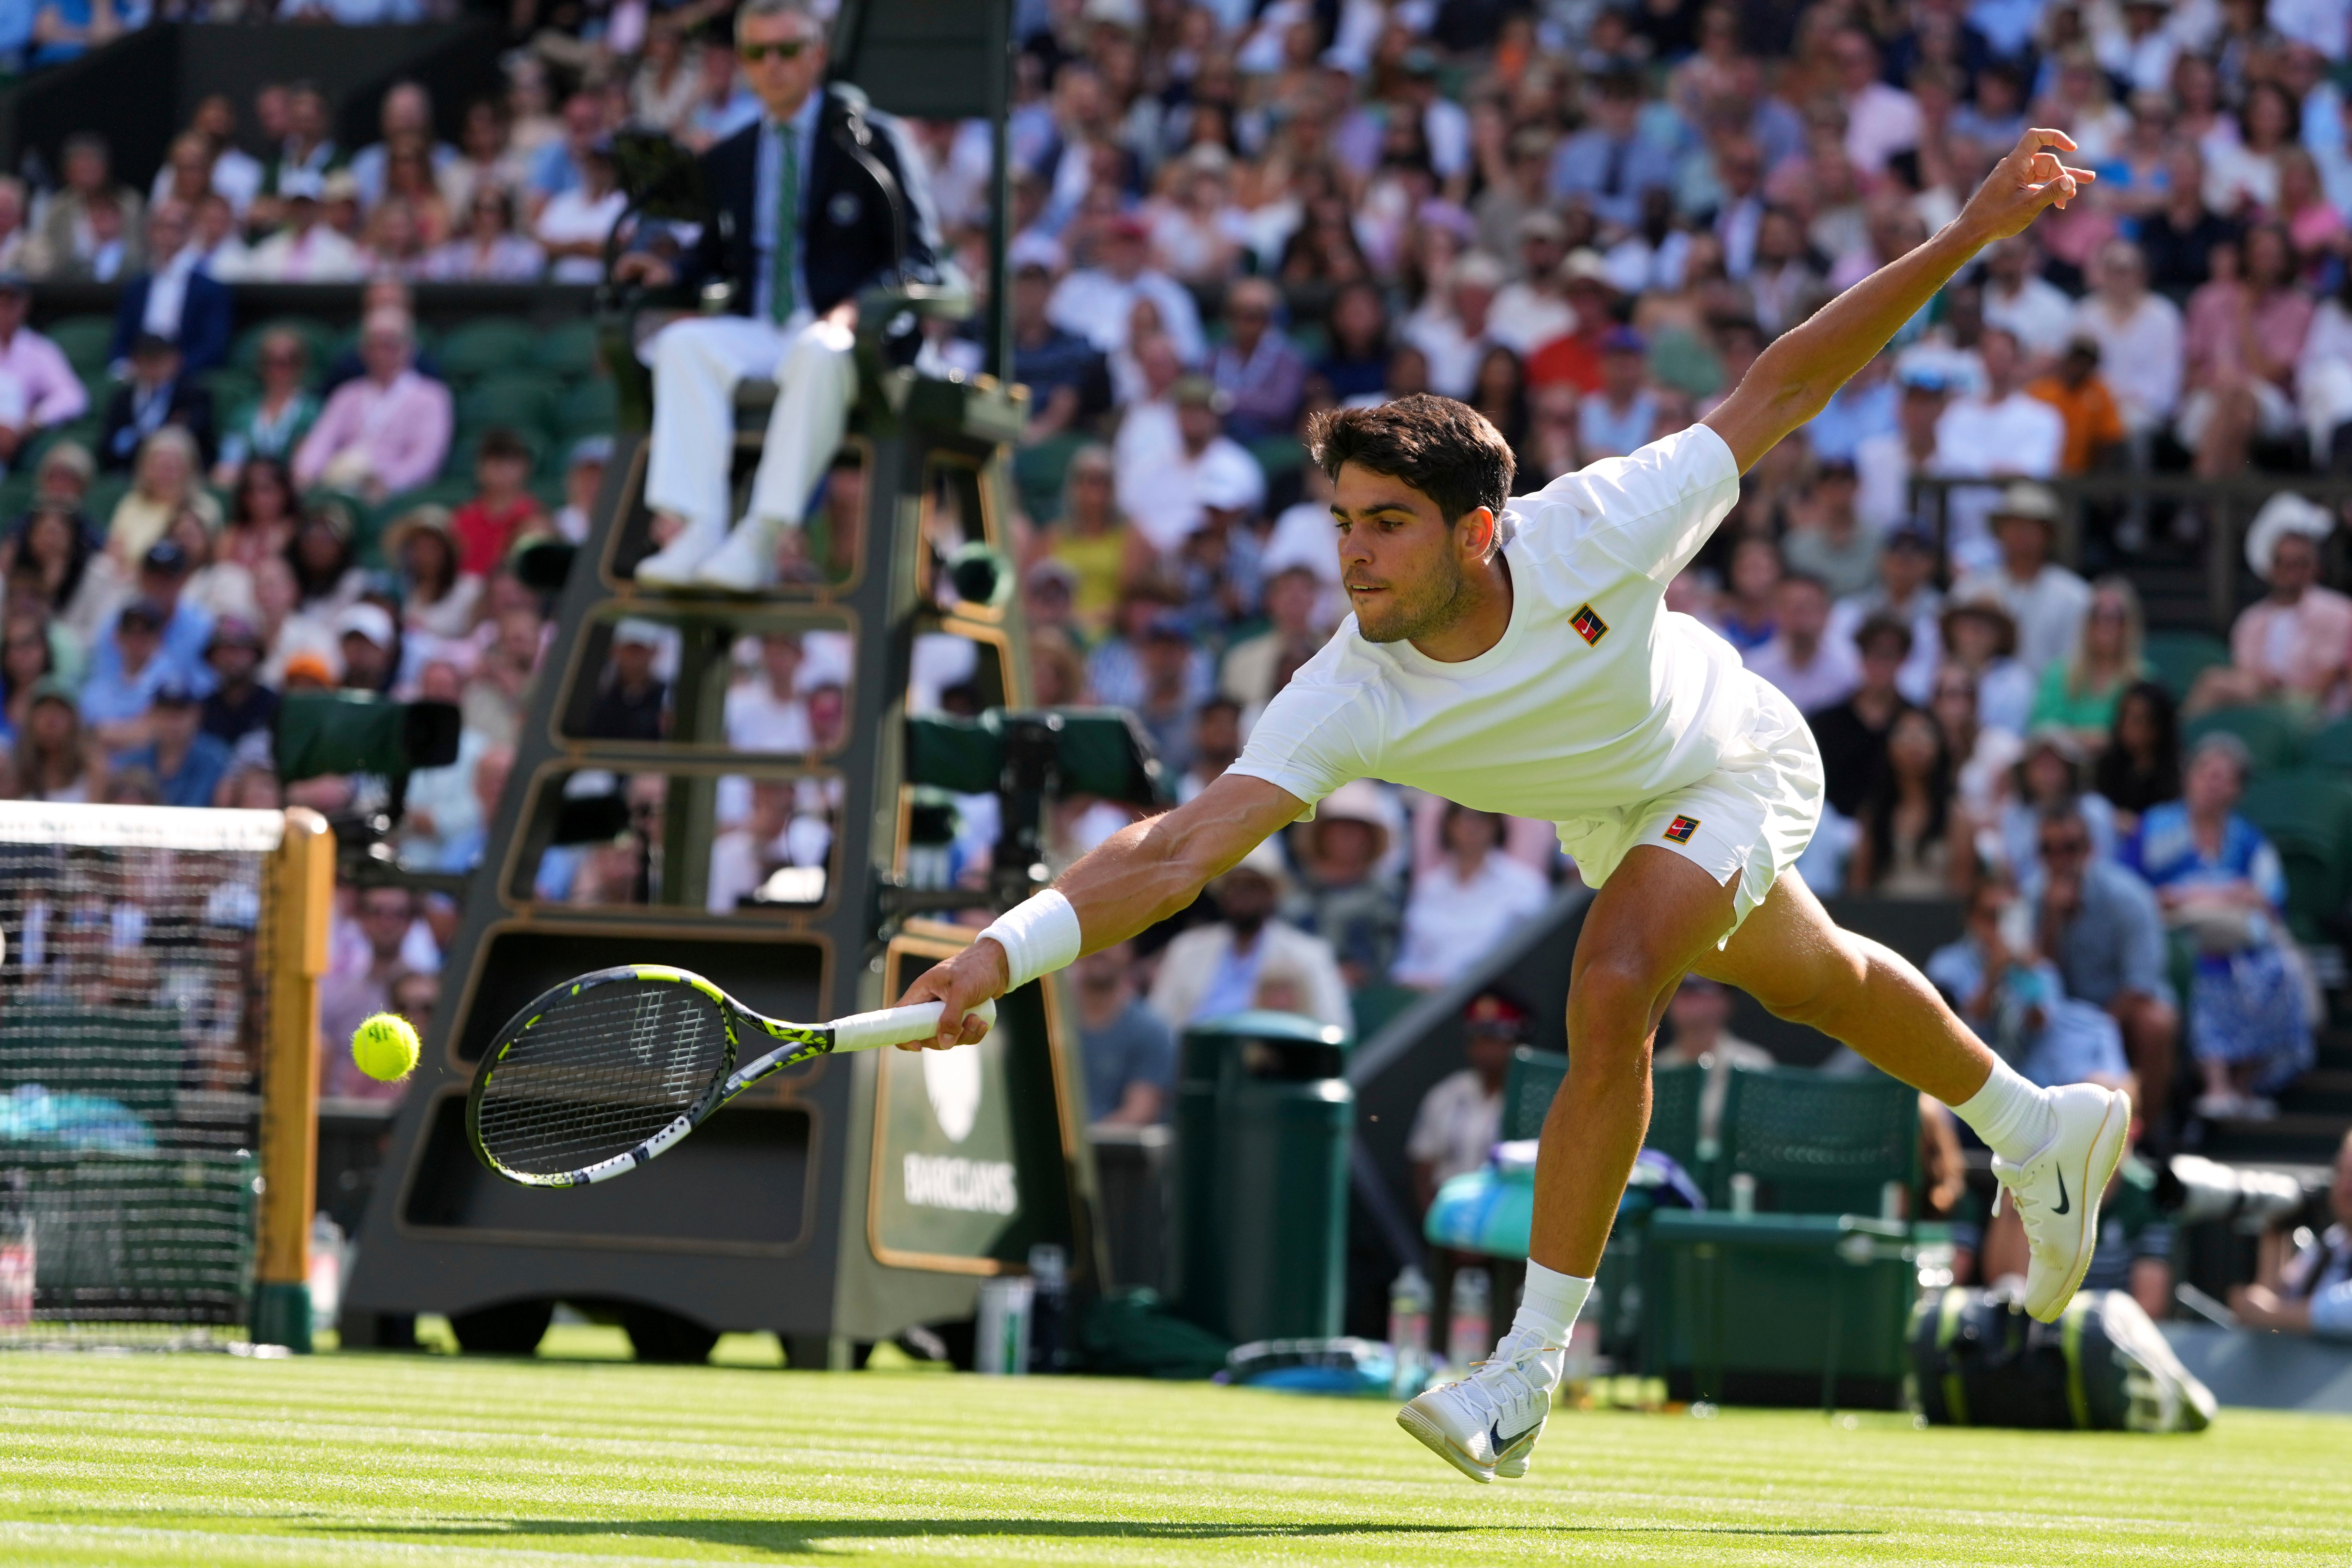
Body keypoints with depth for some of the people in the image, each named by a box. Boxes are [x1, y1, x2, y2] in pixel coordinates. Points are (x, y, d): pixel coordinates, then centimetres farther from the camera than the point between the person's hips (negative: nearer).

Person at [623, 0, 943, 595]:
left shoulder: (871, 140, 5)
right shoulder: (729, 158, 19)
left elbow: (918, 259, 0)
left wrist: (860, 307, -20)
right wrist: (672, 271, 2)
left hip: (837, 334, -4)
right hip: (756, 335, 4)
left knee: (818, 353, -40)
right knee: (681, 343, -28)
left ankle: (761, 541, -44)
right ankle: (692, 531, -39)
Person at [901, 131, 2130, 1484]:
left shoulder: (1592, 532, -41)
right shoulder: (1349, 700, -36)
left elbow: (1776, 394, -30)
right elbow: (1180, 849, -43)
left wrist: (1973, 232, -33)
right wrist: (1006, 951, -59)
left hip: (1733, 761, -4)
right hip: (1608, 818, 4)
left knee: (1610, 999, -27)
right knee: (1814, 983, 27)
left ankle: (1530, 1374, -16)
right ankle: (2037, 1130, 58)